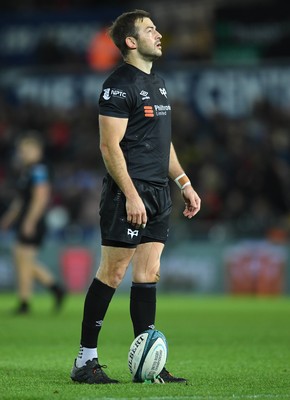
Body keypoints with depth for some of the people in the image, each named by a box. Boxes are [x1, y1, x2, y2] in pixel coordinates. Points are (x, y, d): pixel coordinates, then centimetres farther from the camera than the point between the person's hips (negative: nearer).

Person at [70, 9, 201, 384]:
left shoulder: (157, 82, 18)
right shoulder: (119, 84, -11)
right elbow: (109, 145, -16)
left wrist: (184, 183, 19)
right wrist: (131, 195, -20)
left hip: (158, 196, 9)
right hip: (129, 195, -9)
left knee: (148, 274, 7)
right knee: (112, 273, -6)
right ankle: (85, 361, 1)